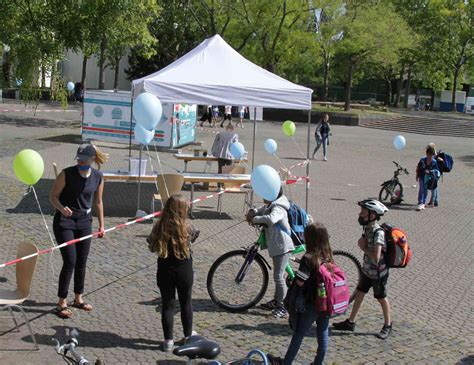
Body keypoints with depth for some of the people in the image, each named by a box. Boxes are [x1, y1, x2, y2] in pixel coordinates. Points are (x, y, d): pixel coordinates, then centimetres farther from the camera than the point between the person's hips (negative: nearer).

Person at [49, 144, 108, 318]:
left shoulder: (98, 177, -1)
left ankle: (78, 298, 27)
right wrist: (61, 208, -30)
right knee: (70, 262, -8)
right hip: (64, 221, -4)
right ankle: (62, 303, 3)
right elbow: (53, 196, -10)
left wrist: (101, 224, 12)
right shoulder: (67, 174, -14)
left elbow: (98, 202, 10)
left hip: (84, 222, 4)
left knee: (82, 262, 10)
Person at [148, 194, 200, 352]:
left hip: (165, 271, 0)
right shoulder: (187, 227, -14)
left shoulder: (159, 227, -13)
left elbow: (152, 247, -2)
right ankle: (188, 335, 32)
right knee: (186, 303, 18)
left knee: (167, 305, 10)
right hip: (184, 270, 0)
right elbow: (194, 235, 7)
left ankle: (168, 340, 12)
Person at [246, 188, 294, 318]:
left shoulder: (278, 209, -23)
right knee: (278, 275, 22)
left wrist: (255, 219, -29)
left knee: (278, 276, -10)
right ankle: (276, 301, 36)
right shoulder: (268, 206, 8)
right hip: (275, 245, 11)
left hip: (282, 246, -11)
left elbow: (271, 219, -43)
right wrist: (252, 212, -3)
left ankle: (283, 308, -2)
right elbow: (260, 211, 22)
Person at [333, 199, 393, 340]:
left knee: (382, 298, 9)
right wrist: (362, 243, -9)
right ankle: (350, 322, 27)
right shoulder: (368, 228, -3)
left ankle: (387, 326, 28)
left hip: (378, 273, -8)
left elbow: (376, 258, -33)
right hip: (367, 270, 8)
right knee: (359, 294, 15)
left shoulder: (378, 233, -29)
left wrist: (363, 248, -20)